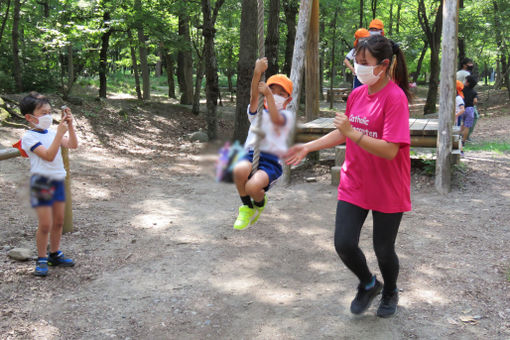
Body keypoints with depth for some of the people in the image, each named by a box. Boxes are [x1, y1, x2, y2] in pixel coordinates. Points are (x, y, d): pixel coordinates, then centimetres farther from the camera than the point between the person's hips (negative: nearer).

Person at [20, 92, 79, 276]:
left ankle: (55, 254, 30)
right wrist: (60, 133, -26)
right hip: (41, 183, -7)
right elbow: (49, 155, -23)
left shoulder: (51, 133, 8)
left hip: (58, 180, 7)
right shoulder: (29, 137, -12)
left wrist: (69, 125, -9)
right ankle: (42, 260, 12)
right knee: (45, 225, -4)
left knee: (58, 222, 14)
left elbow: (73, 145, 0)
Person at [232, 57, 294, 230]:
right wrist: (257, 73, -20)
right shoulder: (258, 112, 18)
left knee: (253, 186, -32)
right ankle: (247, 207, -3)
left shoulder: (286, 115, 12)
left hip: (272, 160, -2)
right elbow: (254, 97, -5)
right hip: (252, 154, 2)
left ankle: (260, 204, 12)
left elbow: (276, 119, -14)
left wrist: (268, 95, -19)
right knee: (240, 170, -36)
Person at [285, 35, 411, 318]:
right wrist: (308, 147, 10)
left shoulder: (395, 97, -18)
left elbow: (390, 150, -25)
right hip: (354, 185, 5)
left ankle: (390, 292, 42)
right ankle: (367, 285, 32)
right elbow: (343, 134, 16)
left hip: (387, 191, -5)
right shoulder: (357, 94, 3)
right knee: (344, 244, 1)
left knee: (383, 250, 10)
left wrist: (352, 133, -31)